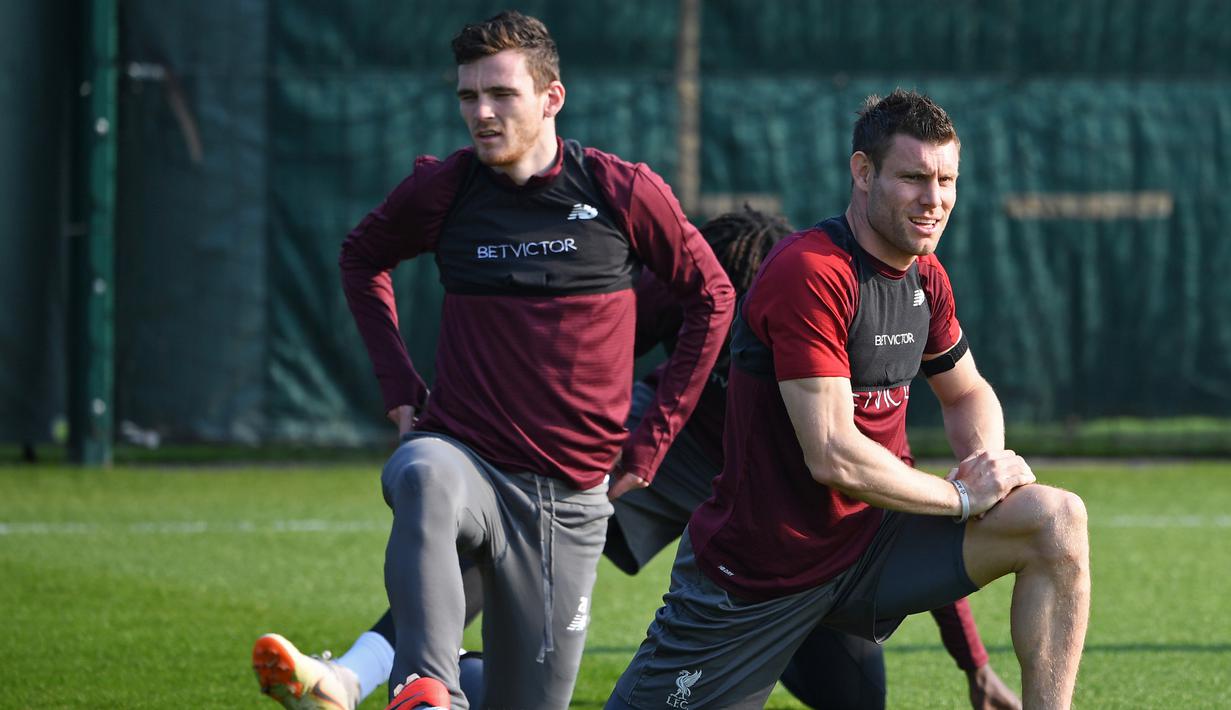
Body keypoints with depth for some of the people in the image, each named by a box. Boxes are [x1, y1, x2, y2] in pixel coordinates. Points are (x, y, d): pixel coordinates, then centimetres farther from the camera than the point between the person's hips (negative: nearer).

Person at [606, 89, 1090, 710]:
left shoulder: (926, 278, 6)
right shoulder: (809, 272, -22)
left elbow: (967, 393, 23)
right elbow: (833, 456, -26)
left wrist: (986, 461, -1)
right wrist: (962, 496, -15)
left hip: (870, 541, 7)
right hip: (757, 577, -7)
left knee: (1058, 520, -10)